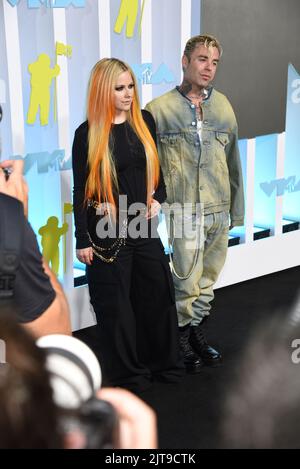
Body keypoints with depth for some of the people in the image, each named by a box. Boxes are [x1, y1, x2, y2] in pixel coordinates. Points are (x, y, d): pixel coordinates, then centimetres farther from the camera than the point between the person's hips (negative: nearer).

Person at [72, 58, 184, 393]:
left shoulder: (144, 121, 3)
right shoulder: (88, 133, -9)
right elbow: (81, 190, -7)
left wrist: (158, 198, -3)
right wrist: (82, 240, -8)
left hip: (143, 226, 4)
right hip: (107, 232, -4)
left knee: (158, 293, 13)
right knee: (115, 303, 6)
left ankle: (163, 362, 32)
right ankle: (128, 373, 23)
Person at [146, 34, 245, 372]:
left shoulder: (222, 106, 7)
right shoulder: (159, 109, -6)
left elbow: (233, 159, 12)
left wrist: (236, 208, 13)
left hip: (219, 211, 5)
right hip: (185, 211, -4)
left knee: (208, 280, 15)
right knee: (187, 282, 1)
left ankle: (196, 330, 33)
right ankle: (181, 337, 22)